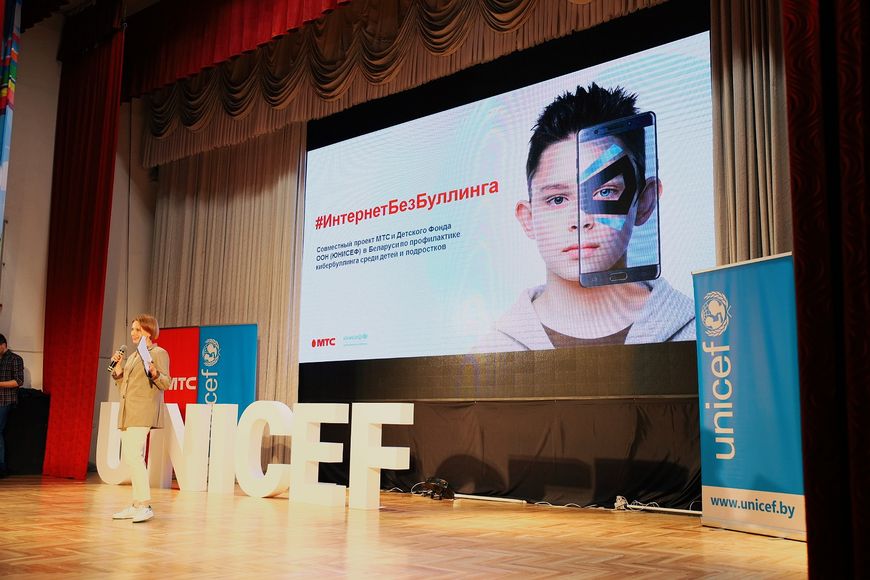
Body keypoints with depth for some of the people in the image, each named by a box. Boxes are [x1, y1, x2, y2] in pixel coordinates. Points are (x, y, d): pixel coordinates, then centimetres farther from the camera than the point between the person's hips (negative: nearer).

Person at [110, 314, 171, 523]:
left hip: (143, 412, -9)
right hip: (127, 412, 9)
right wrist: (117, 369, 9)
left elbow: (166, 383, -10)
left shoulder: (159, 353, -2)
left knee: (134, 455, -18)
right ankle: (136, 505, 14)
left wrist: (154, 373, -28)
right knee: (129, 457, 8)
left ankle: (145, 505, -17)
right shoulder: (132, 356, 21)